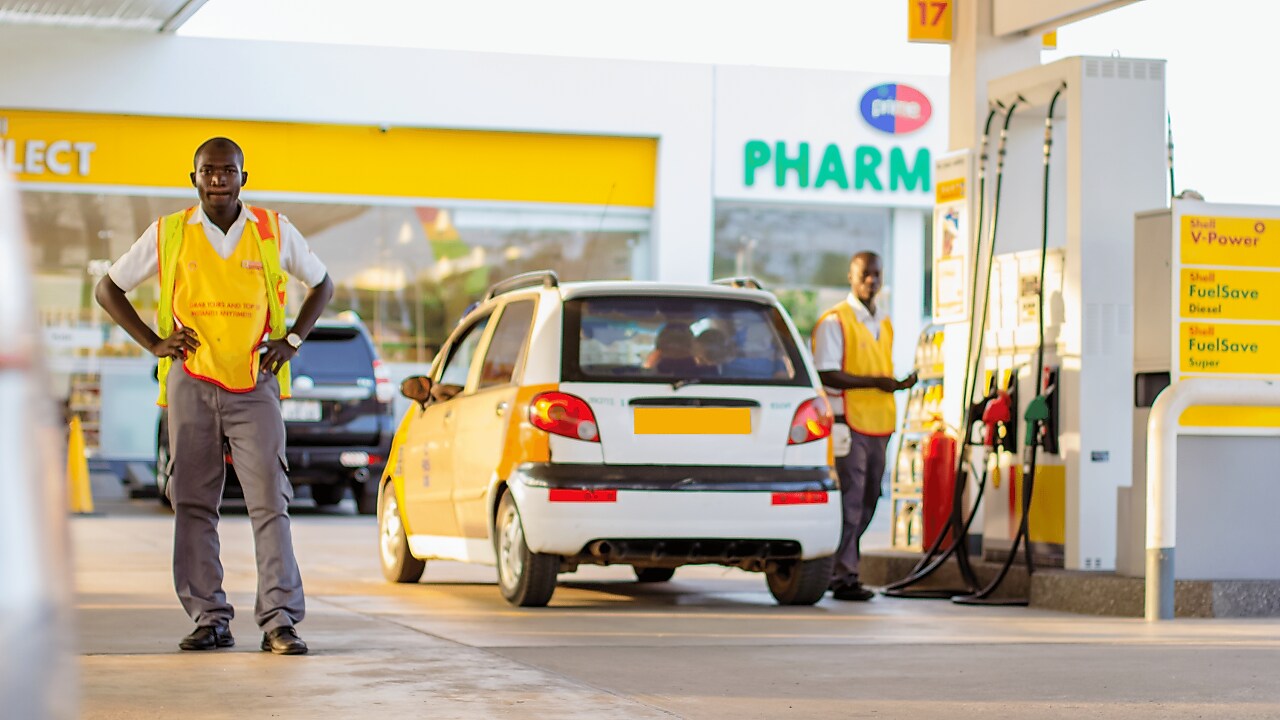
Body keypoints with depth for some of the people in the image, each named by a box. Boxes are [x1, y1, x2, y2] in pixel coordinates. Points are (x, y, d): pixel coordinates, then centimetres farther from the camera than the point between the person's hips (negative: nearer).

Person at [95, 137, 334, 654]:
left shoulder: (275, 232, 4)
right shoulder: (168, 235, 3)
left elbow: (322, 285, 18)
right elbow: (108, 289, 12)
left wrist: (292, 340, 5)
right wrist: (154, 343, 2)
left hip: (255, 385, -1)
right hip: (192, 384, 1)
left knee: (269, 501, -9)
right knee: (193, 504, 2)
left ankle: (279, 620, -10)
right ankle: (209, 619, 8)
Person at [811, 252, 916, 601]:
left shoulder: (884, 323, 18)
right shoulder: (834, 321, -6)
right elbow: (826, 375, -14)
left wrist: (898, 384, 9)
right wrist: (874, 382, -19)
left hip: (877, 426, 8)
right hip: (848, 425, -8)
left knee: (866, 504, 10)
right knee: (849, 501, -9)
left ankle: (840, 569, 19)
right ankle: (844, 577, -5)